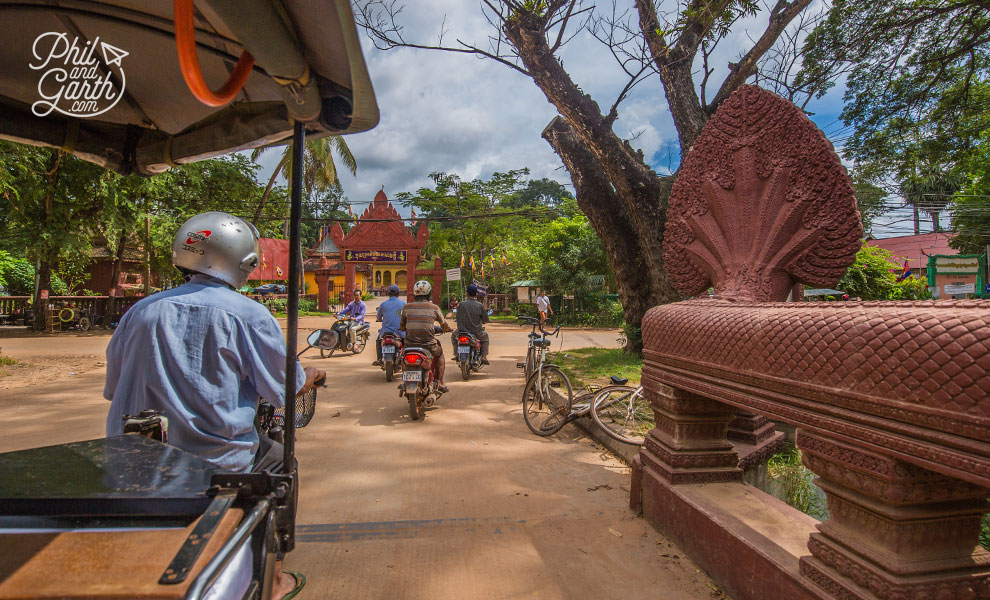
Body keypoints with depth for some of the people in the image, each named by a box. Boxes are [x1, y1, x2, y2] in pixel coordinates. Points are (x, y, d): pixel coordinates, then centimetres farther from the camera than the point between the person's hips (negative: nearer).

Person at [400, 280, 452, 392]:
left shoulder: (407, 307, 3)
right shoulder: (434, 307, -1)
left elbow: (401, 326, 14)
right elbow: (444, 326, 10)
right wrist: (447, 329, 34)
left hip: (410, 344, 2)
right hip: (428, 344, -1)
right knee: (440, 353, 30)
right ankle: (439, 382, 23)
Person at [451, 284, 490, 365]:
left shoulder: (461, 304, -7)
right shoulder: (480, 305, -8)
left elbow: (458, 318, 3)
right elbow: (486, 320, 0)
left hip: (462, 330, 0)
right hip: (476, 332, 0)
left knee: (453, 335, 33)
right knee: (485, 336, 31)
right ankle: (484, 357, 19)